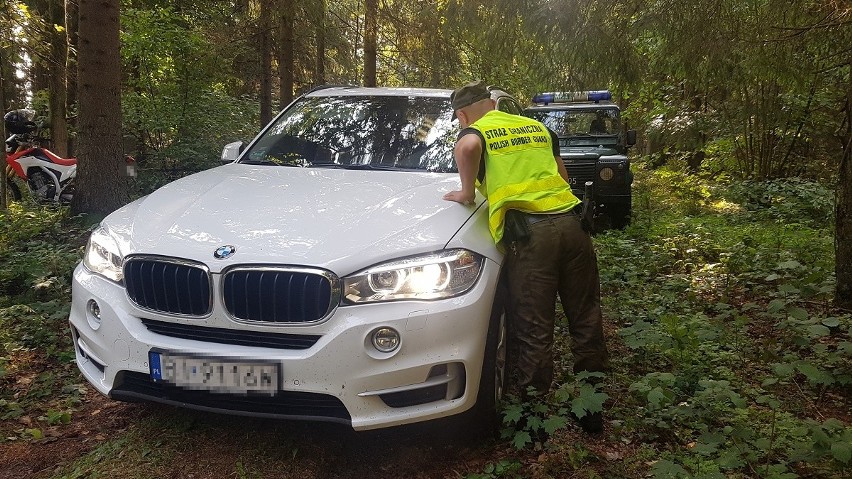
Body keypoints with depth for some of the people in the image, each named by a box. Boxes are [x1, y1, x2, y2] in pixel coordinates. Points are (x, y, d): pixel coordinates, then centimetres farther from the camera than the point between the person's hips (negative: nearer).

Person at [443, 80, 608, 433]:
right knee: (586, 321, 15)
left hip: (528, 233, -5)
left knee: (534, 334, 2)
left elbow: (468, 147, -18)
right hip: (569, 222, 5)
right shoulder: (537, 127, 25)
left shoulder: (475, 131, 8)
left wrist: (467, 192, -5)